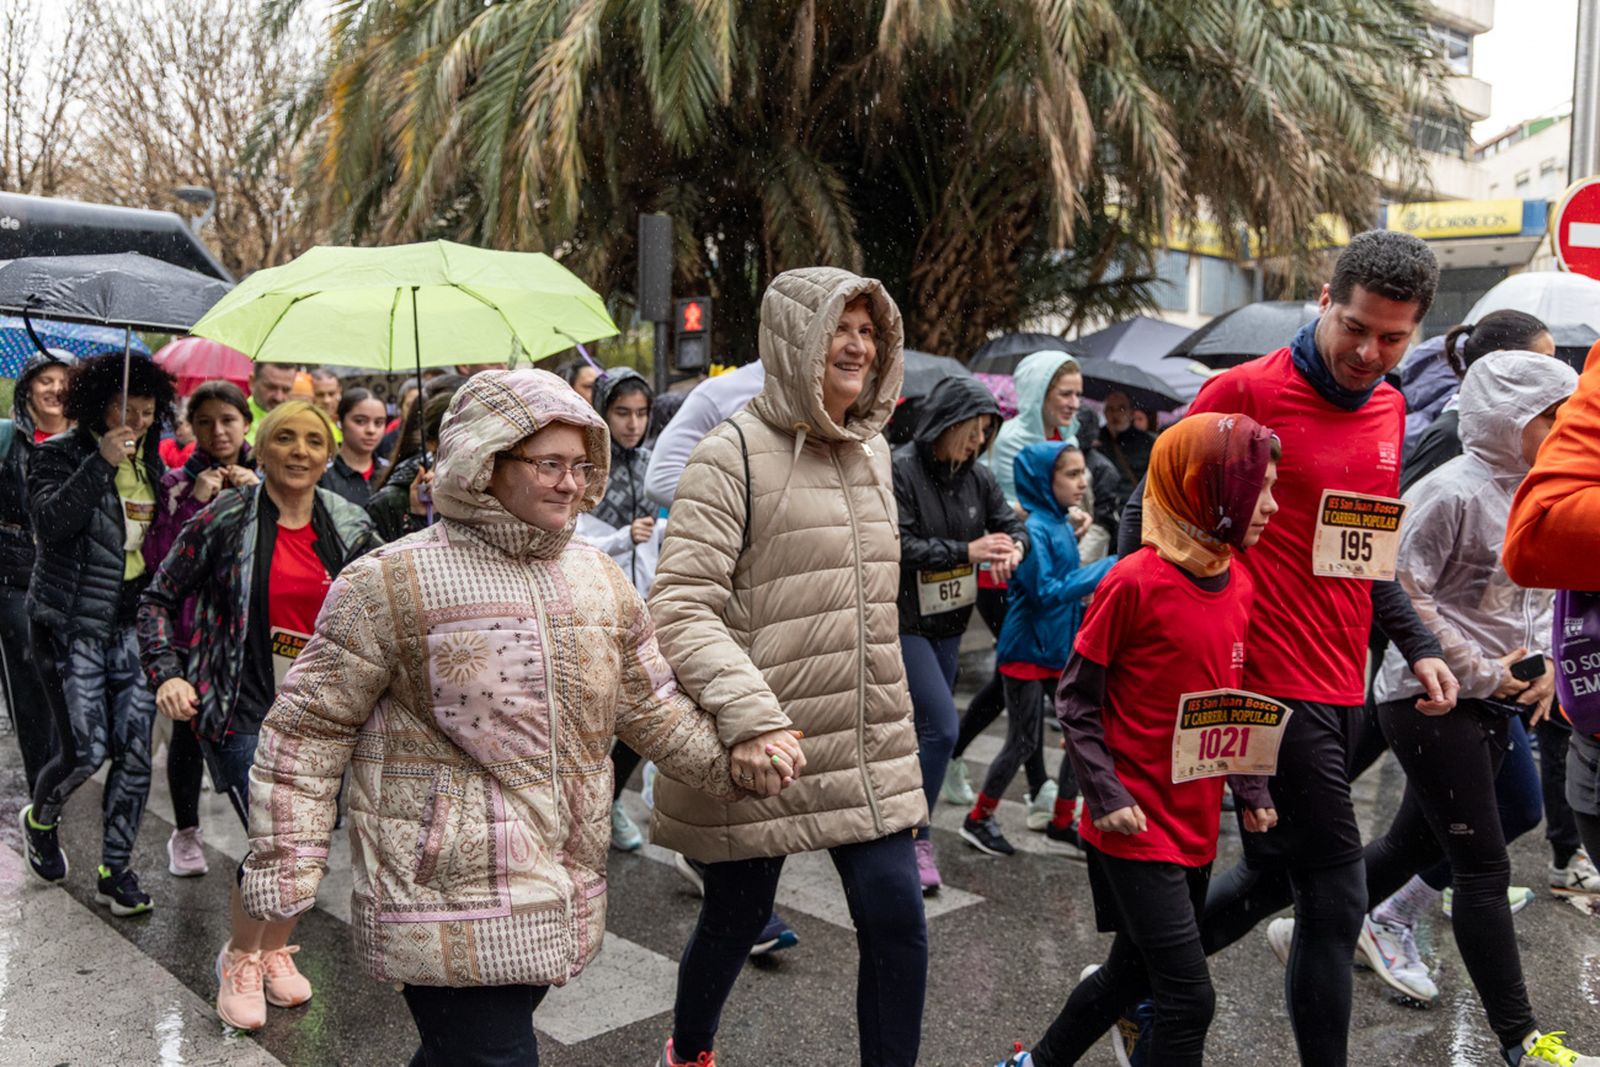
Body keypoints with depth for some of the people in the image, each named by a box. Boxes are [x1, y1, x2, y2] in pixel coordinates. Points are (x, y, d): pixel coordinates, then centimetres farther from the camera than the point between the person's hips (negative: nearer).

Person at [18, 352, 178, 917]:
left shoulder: (149, 461, 12)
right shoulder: (60, 454, -5)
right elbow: (48, 522, -21)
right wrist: (101, 462, -26)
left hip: (132, 625, 5)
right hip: (73, 623, -5)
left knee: (135, 751, 1)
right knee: (86, 751, -6)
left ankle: (115, 870, 14)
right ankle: (40, 820, 29)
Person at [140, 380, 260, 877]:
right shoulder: (177, 483, 3)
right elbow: (157, 558, -8)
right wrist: (195, 502, -14)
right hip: (194, 627, 0)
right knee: (190, 730, 6)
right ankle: (185, 832, 26)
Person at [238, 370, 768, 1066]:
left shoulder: (600, 580, 9)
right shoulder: (391, 581, -9)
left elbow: (652, 706, 16)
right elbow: (309, 727, -4)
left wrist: (733, 759, 3)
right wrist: (285, 865, -6)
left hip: (563, 900, 6)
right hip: (447, 905, -6)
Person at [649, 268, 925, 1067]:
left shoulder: (873, 449, 10)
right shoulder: (734, 453, -13)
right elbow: (681, 607, -19)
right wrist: (752, 715, -30)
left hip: (870, 745, 5)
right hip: (761, 747, -5)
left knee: (897, 919, -1)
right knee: (737, 917, 13)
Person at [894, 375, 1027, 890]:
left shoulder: (976, 476, 4)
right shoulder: (900, 470, -16)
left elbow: (1012, 522, 8)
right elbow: (899, 546, -21)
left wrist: (1013, 547, -16)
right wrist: (967, 551, -24)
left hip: (949, 622, 7)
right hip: (905, 621, -7)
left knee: (925, 728, 14)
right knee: (942, 728, -12)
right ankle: (915, 840, 1)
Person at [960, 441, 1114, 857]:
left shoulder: (1063, 525, 7)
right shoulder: (1034, 528, -19)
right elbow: (1045, 592, -23)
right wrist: (1105, 571, -21)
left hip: (1061, 647, 8)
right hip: (1028, 650, -8)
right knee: (1024, 741, 1)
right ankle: (978, 819, 18)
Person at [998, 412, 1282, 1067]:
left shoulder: (1240, 584, 5)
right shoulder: (1136, 582, -17)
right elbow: (1075, 701, -11)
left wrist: (1251, 789, 7)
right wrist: (1109, 798, -16)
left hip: (1196, 825, 8)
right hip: (1136, 827, -7)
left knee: (1136, 970, 19)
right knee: (1189, 998, -7)